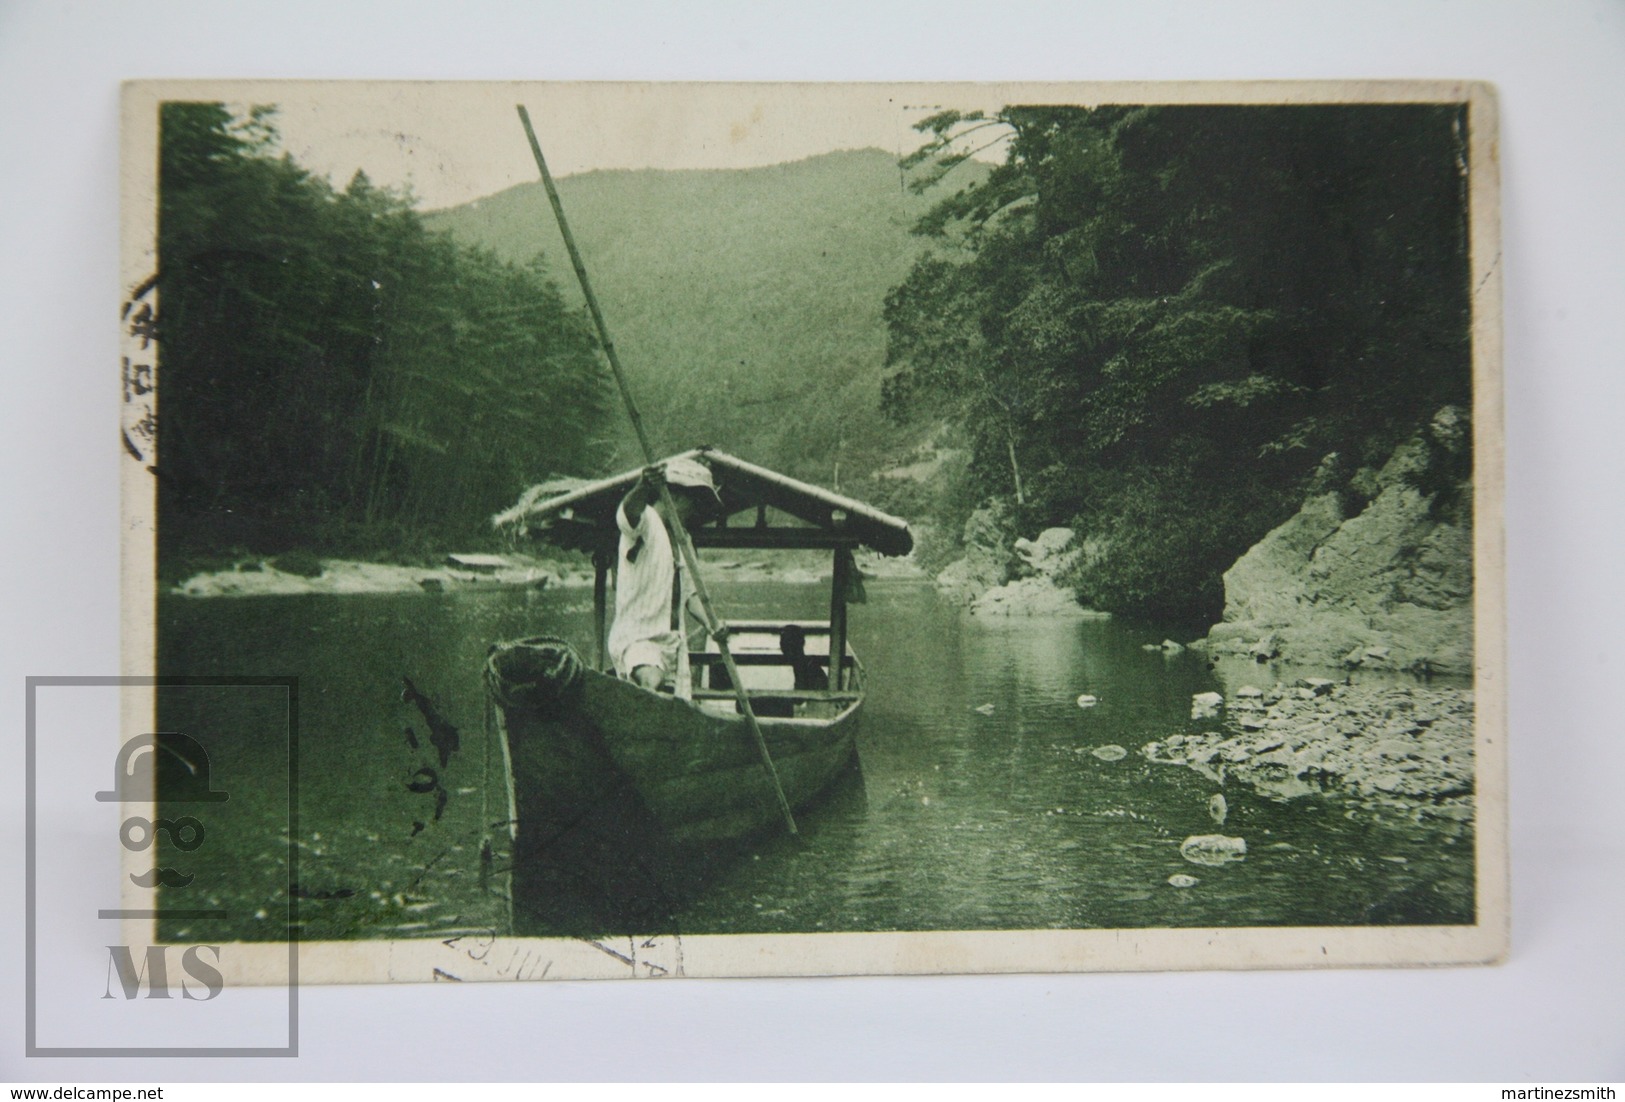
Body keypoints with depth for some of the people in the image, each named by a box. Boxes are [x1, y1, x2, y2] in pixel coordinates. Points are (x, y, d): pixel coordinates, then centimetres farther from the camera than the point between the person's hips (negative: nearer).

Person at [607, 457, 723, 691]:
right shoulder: (646, 522, -9)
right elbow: (629, 512, -32)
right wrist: (642, 488, -52)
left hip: (671, 640, 9)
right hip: (636, 637, -9)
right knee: (652, 681, -35)